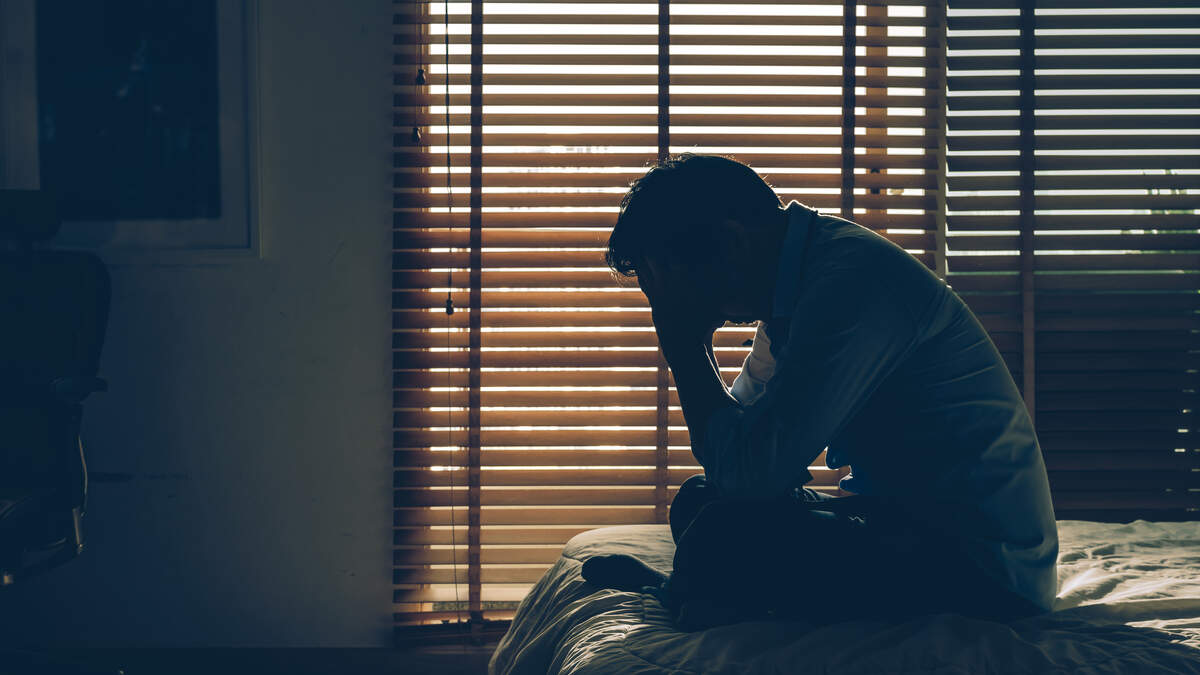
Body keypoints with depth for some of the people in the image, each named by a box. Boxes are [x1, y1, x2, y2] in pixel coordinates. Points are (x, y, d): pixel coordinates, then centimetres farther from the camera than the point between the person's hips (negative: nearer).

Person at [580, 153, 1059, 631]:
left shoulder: (852, 279, -25)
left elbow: (748, 471, -26)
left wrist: (683, 343, -14)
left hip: (986, 569, -10)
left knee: (722, 537, -25)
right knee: (697, 500, 13)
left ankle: (676, 594, 2)